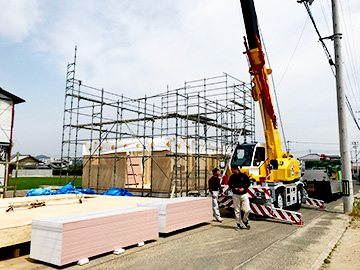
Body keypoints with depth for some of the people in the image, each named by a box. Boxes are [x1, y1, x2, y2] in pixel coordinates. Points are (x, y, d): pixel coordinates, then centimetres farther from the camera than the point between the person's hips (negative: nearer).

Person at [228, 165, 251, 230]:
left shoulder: (244, 175, -2)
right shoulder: (232, 177, 4)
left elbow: (248, 183, 3)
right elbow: (230, 185, 8)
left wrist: (243, 188, -12)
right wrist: (235, 188, -10)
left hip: (244, 194, -1)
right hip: (236, 195, 1)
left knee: (247, 210, -5)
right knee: (237, 211, 3)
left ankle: (245, 221, 21)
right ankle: (239, 224, 15)